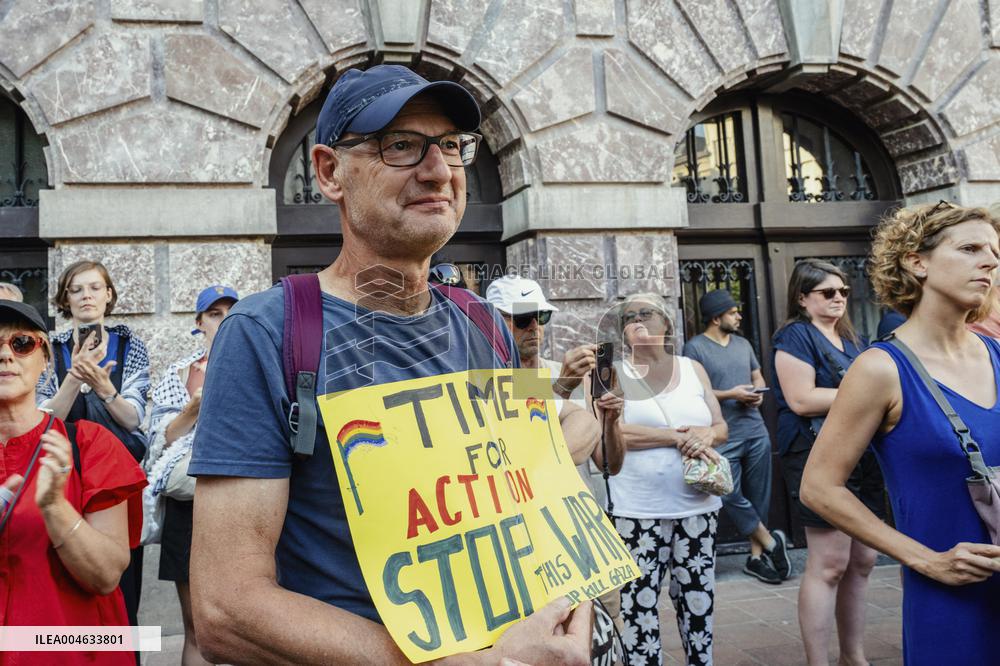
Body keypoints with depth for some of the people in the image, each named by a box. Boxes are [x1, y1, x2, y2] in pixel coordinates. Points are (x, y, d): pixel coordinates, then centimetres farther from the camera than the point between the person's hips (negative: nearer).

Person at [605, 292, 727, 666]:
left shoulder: (692, 369, 10)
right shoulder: (613, 373, -1)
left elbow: (721, 428, 11)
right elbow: (614, 432, -15)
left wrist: (706, 434, -13)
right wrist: (678, 437, -16)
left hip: (697, 505, 4)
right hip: (638, 510, -3)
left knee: (698, 597, 12)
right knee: (639, 600, -1)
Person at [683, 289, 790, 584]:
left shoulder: (743, 344, 13)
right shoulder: (695, 348, -7)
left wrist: (759, 392, 1)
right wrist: (730, 394, -15)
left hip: (756, 430, 6)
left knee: (758, 496, 9)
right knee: (732, 496, -6)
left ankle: (757, 555, 19)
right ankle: (771, 542, 11)